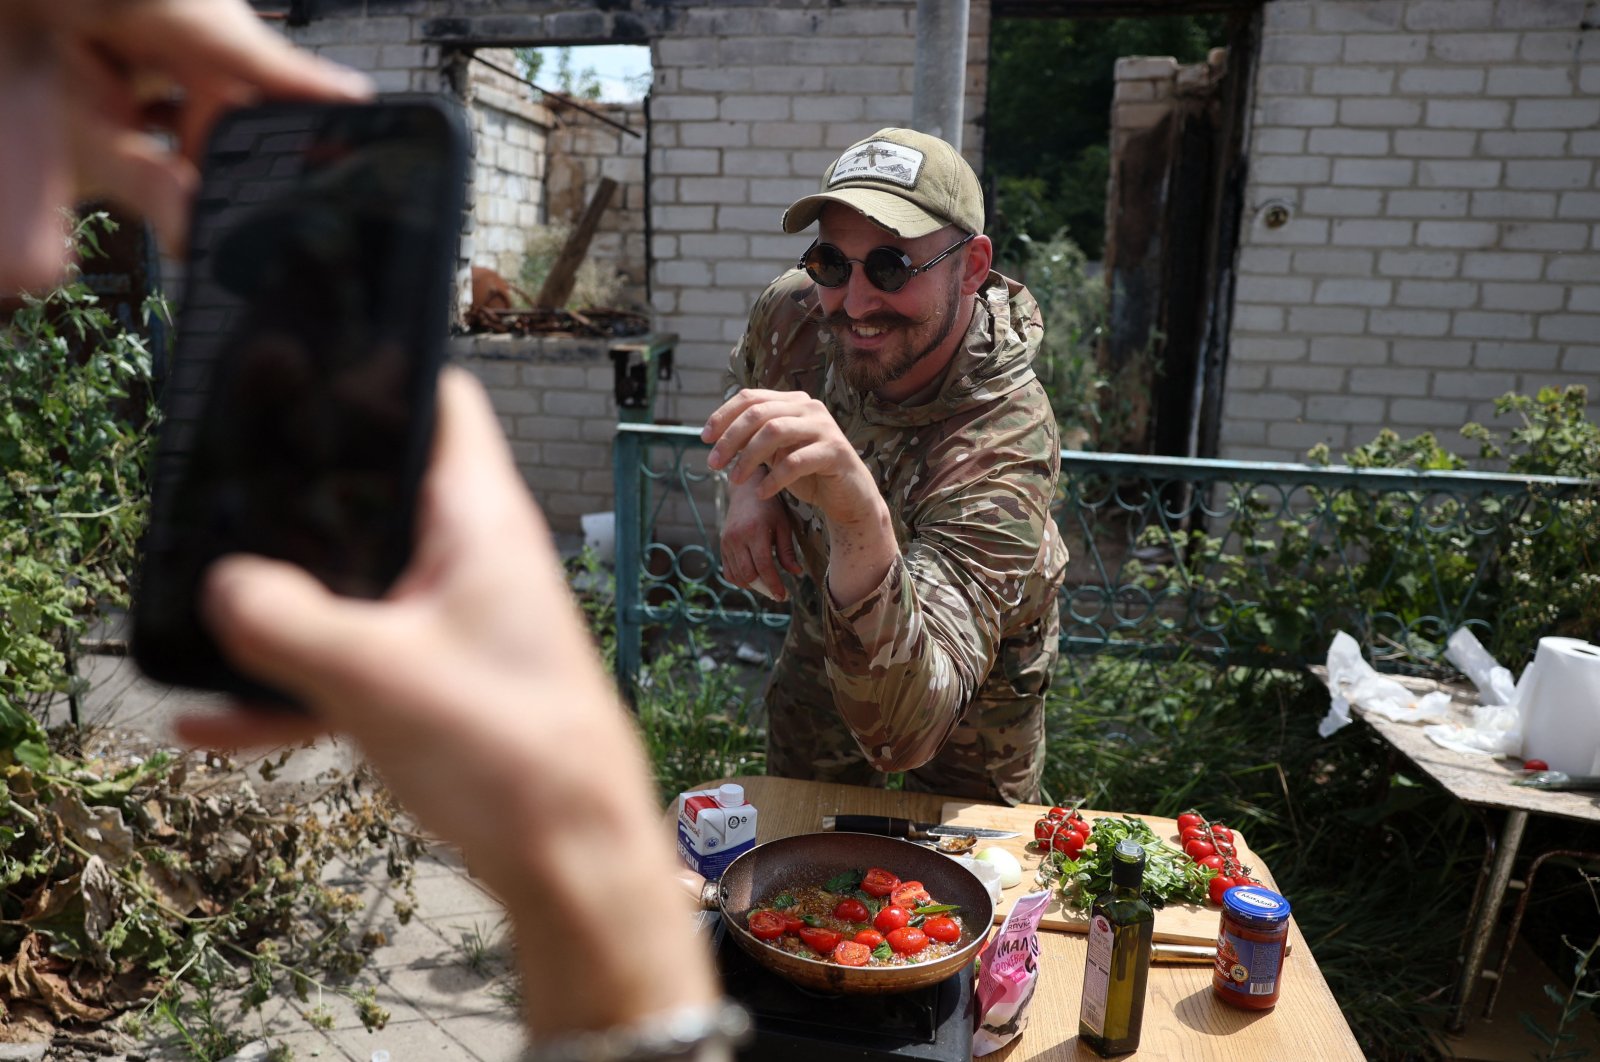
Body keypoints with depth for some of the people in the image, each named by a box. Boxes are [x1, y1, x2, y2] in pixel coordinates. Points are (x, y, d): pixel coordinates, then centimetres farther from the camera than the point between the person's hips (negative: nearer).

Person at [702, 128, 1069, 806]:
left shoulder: (1006, 446, -41)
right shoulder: (794, 312, -24)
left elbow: (904, 732, -52)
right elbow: (747, 398, 3)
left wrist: (863, 522, -68)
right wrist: (749, 485, -18)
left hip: (973, 683, -3)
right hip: (822, 635, 4)